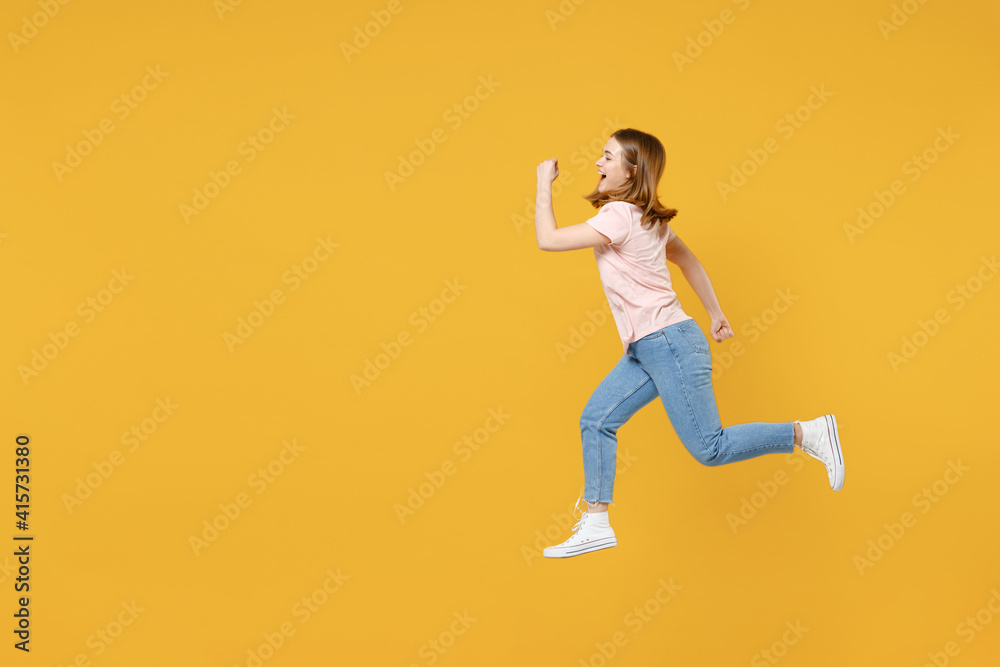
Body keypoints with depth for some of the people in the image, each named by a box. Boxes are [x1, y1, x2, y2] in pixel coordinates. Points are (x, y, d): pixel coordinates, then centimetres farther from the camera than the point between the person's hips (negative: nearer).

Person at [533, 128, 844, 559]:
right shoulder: (648, 218, 13)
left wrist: (544, 184, -5)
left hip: (669, 343, -10)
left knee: (708, 448, -5)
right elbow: (688, 261, 21)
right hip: (645, 348, 10)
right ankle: (596, 525, 10)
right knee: (596, 420, 6)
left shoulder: (619, 216, -17)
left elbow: (547, 240, -17)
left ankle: (808, 434, 4)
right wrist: (715, 314, 27)